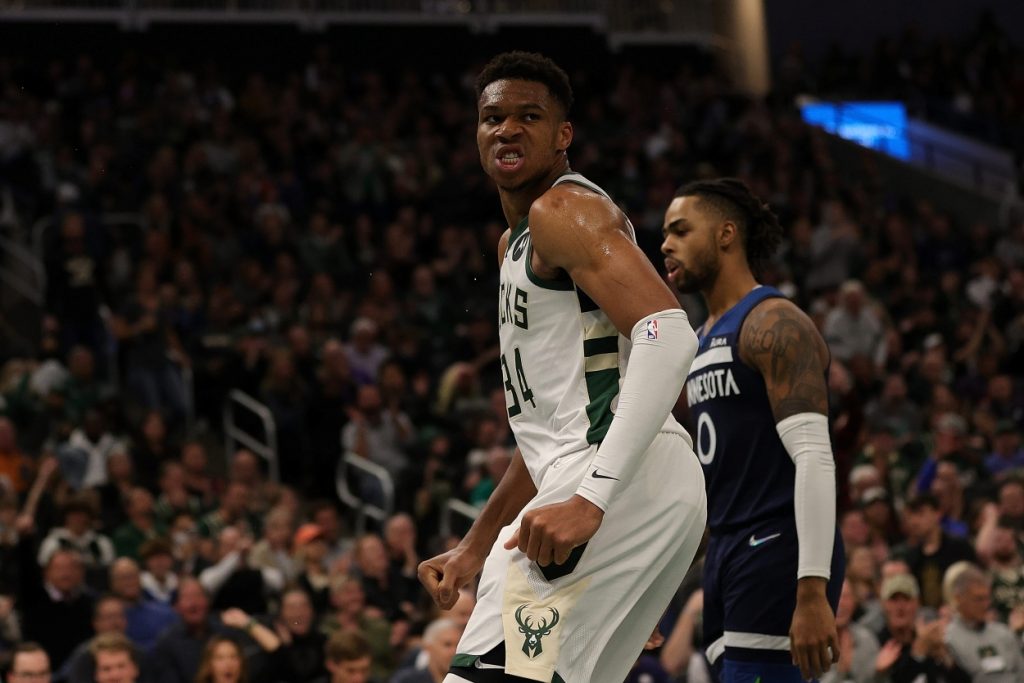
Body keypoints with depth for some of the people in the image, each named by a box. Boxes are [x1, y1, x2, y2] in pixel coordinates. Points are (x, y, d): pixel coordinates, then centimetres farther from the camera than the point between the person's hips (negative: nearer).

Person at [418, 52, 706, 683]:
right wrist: (475, 547, 30)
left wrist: (590, 498, -28)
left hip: (628, 481, -11)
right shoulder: (517, 245, 27)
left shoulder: (564, 210, -5)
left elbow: (667, 335, -21)